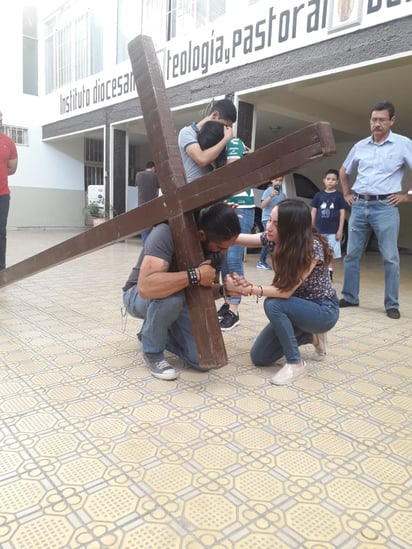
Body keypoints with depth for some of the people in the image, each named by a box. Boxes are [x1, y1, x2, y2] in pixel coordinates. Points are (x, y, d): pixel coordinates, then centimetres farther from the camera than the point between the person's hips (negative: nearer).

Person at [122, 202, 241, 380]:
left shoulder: (215, 246, -12)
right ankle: (152, 351, -10)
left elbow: (212, 289, -1)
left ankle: (153, 333, 16)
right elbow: (146, 286, -48)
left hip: (178, 300, 5)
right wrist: (194, 275, -45)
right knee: (169, 296, -40)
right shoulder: (167, 233, -34)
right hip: (138, 296, -5)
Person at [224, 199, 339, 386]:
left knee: (273, 304, -33)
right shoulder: (277, 239, -11)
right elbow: (238, 238, -12)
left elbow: (286, 291, -32)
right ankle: (311, 335, 18)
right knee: (259, 357, 0)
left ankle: (295, 363, -14)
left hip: (324, 311, -7)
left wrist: (246, 289, -34)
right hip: (298, 308, 7)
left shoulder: (312, 247, -30)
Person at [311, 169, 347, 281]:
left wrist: (340, 230, -5)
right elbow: (313, 212, 9)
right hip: (319, 230, 2)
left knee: (330, 254, 5)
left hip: (333, 230, -2)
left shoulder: (339, 195, 1)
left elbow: (342, 213, 0)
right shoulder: (319, 195, 6)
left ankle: (329, 272, 15)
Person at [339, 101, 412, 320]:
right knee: (352, 254, 6)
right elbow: (344, 172, 25)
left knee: (390, 258, -2)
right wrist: (346, 194, 16)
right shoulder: (360, 146, 10)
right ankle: (350, 297, 18)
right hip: (359, 205, 4)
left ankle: (392, 304, 6)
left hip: (385, 206, -4)